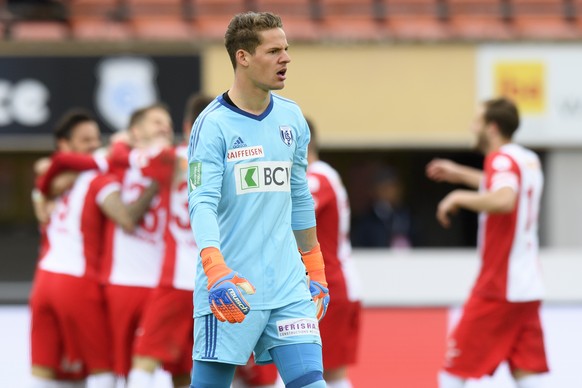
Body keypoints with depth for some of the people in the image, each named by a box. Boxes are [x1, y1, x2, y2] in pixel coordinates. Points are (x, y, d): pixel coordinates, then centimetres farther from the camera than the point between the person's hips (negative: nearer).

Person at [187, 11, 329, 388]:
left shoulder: (292, 118, 11)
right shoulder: (213, 124, -8)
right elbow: (202, 203, -18)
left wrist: (315, 270, 22)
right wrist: (216, 269, -32)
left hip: (288, 285, 5)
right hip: (230, 288, -5)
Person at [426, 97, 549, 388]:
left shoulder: (502, 158, -12)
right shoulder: (529, 160, 13)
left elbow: (504, 201, -34)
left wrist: (459, 197, -20)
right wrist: (461, 174, 36)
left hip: (498, 289, -8)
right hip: (528, 287, 8)